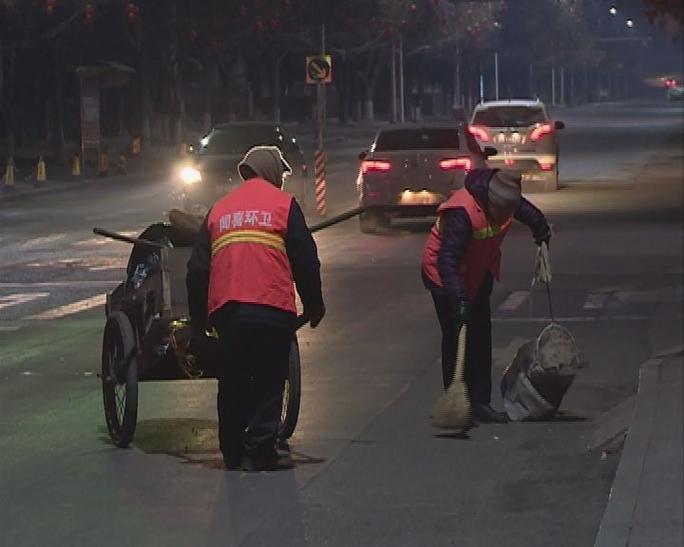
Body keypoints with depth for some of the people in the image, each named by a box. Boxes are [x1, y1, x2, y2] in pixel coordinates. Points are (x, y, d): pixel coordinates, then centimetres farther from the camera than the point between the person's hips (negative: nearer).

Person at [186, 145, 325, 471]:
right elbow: (305, 261, 1)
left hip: (225, 310, 4)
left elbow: (197, 268, 18)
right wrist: (314, 306, 9)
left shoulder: (219, 209, 18)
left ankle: (232, 452, 16)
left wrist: (198, 318, 24)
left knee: (232, 383, 13)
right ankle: (260, 451, -4)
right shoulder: (284, 205, 5)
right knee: (268, 383, 1)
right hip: (272, 310, -4)